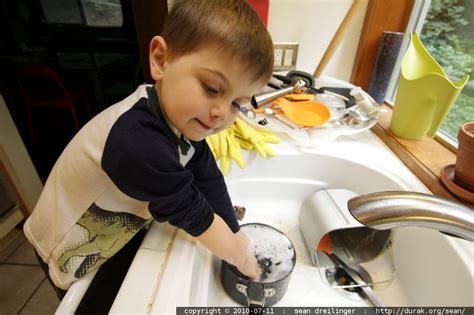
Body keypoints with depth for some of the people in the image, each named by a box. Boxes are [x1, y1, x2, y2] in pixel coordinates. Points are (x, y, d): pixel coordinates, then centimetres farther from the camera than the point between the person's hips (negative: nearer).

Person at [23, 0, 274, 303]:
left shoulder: (182, 117, -18)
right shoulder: (138, 142, -43)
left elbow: (209, 181, -15)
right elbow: (192, 215, -33)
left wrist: (236, 236, -10)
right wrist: (241, 258, -17)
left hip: (119, 230, 6)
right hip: (73, 256, -5)